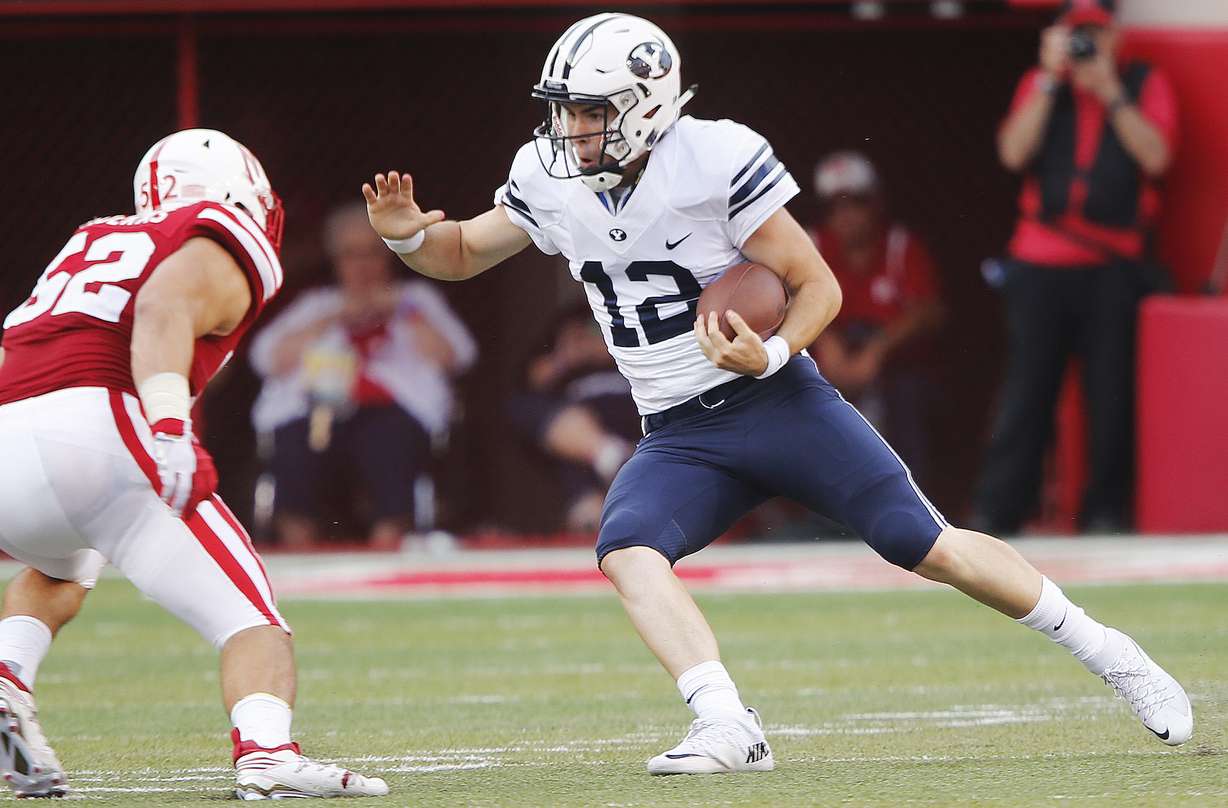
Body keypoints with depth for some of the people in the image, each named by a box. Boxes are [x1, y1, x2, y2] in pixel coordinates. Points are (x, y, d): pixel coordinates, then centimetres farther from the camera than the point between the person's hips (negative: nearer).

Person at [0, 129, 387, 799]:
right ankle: (265, 754, -28)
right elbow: (165, 308, -11)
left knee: (59, 575, 38)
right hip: (93, 431, -6)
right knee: (249, 618, -2)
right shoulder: (219, 254, 11)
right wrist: (171, 431, -23)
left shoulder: (93, 242, 33)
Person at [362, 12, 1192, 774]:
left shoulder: (716, 162, -16)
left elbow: (819, 286, -10)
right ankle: (729, 729, -32)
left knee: (927, 545, -9)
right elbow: (464, 254, 16)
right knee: (627, 553, -25)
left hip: (775, 400, -5)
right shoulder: (549, 182, 1)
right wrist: (406, 235, -6)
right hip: (678, 437, 5)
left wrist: (771, 354, -29)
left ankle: (1103, 650, 8)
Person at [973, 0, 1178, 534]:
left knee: (1112, 391, -4)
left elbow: (1155, 155, -7)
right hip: (1040, 263, 1)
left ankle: (1105, 511, 3)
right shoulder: (1039, 85, 13)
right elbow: (1014, 152, -3)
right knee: (1026, 386, -3)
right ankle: (996, 510, -1)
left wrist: (1109, 90, -10)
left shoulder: (1145, 86, 9)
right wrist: (1052, 79, -7)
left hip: (1113, 264, -1)